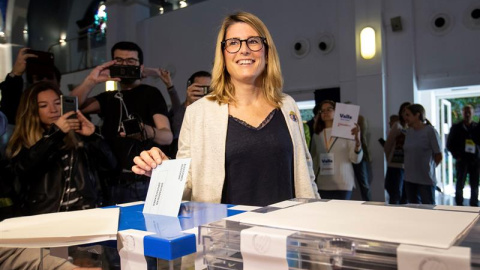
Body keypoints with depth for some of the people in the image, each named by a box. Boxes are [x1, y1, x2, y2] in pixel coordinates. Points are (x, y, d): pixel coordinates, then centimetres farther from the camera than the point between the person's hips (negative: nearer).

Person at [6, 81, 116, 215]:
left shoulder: (78, 135, 10)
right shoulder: (23, 143, 9)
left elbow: (108, 166, 4)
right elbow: (22, 169, -11)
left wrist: (92, 137, -11)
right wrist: (55, 133, -15)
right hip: (43, 216, 0)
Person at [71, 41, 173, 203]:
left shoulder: (151, 93, 1)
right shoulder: (109, 97, 19)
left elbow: (168, 136, -12)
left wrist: (149, 132, -34)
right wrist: (91, 81, -7)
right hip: (111, 181, 5)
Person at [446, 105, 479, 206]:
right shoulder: (456, 127, 5)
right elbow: (450, 144, 6)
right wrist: (457, 156, -3)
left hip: (475, 160, 2)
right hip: (462, 160, -1)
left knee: (475, 185, 6)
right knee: (460, 184, 0)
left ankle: (474, 205, 16)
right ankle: (459, 205, 9)